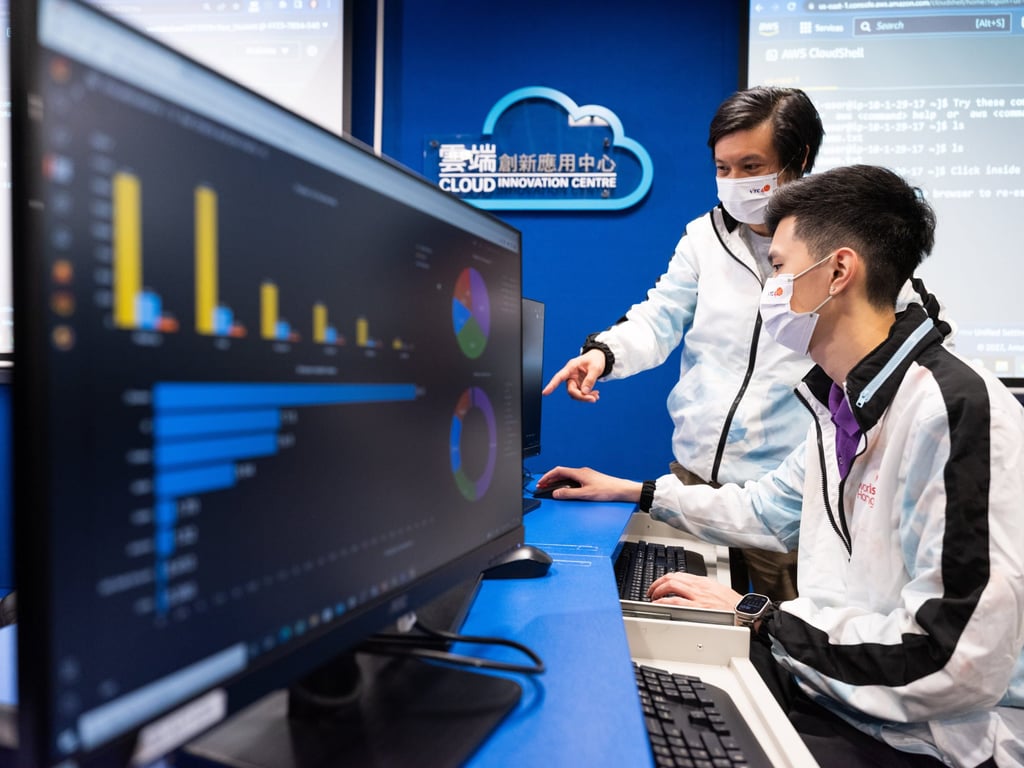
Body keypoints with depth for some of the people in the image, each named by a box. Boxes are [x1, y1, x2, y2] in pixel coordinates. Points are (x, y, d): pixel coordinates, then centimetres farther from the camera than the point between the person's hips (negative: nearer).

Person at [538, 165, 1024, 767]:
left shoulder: (958, 412, -25)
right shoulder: (841, 402, 7)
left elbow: (949, 661, -28)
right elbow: (771, 509, 20)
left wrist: (758, 618, -19)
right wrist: (636, 493, 21)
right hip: (828, 682, 8)